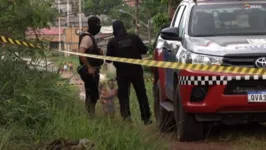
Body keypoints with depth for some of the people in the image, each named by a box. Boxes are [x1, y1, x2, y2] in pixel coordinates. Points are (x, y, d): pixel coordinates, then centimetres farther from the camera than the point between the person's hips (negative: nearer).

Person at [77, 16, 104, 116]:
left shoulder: (91, 37, 16)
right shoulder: (87, 37, -15)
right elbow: (81, 53, -27)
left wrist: (98, 52, 6)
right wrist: (89, 67, -25)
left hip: (93, 70, 10)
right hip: (90, 71, -10)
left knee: (93, 95, 14)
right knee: (91, 96, -8)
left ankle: (91, 115, 20)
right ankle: (90, 116, -5)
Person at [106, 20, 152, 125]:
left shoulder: (112, 42, -5)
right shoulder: (134, 38, -2)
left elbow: (108, 59, -3)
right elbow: (144, 50, 2)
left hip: (122, 72, -1)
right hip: (136, 70, 2)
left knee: (123, 95, 4)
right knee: (141, 94, 10)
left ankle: (126, 116, -8)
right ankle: (146, 118, 12)